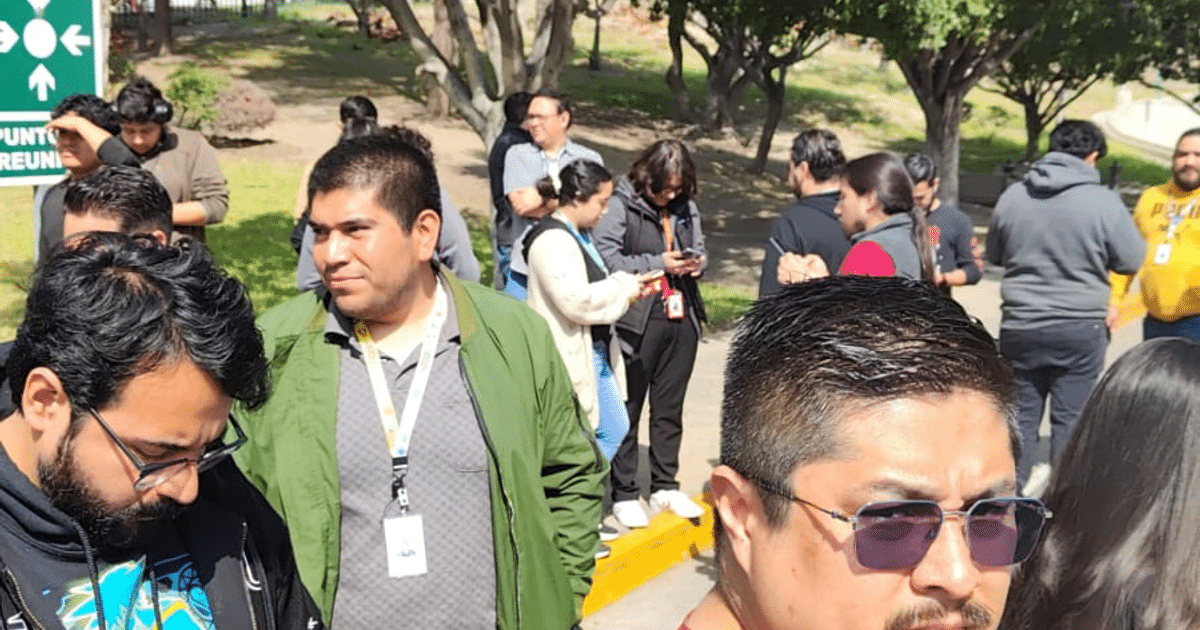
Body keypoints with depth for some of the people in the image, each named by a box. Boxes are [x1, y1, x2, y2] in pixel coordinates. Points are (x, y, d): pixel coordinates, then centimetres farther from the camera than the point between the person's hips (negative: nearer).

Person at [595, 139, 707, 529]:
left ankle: (665, 486, 27)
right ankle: (623, 493, 14)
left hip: (682, 317, 6)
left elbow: (700, 247, 23)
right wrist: (659, 263, -16)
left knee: (670, 408, 14)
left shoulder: (685, 208, 9)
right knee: (627, 407, 4)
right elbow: (606, 260, -17)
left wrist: (699, 262, -1)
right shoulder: (620, 205, -9)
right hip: (638, 320, -6)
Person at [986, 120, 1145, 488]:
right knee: (1070, 419, 7)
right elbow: (1133, 260, -2)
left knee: (1021, 416, 13)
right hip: (1081, 329, -3)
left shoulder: (1013, 196, -1)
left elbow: (994, 256, 12)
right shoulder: (1103, 201, -11)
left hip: (1020, 326, 3)